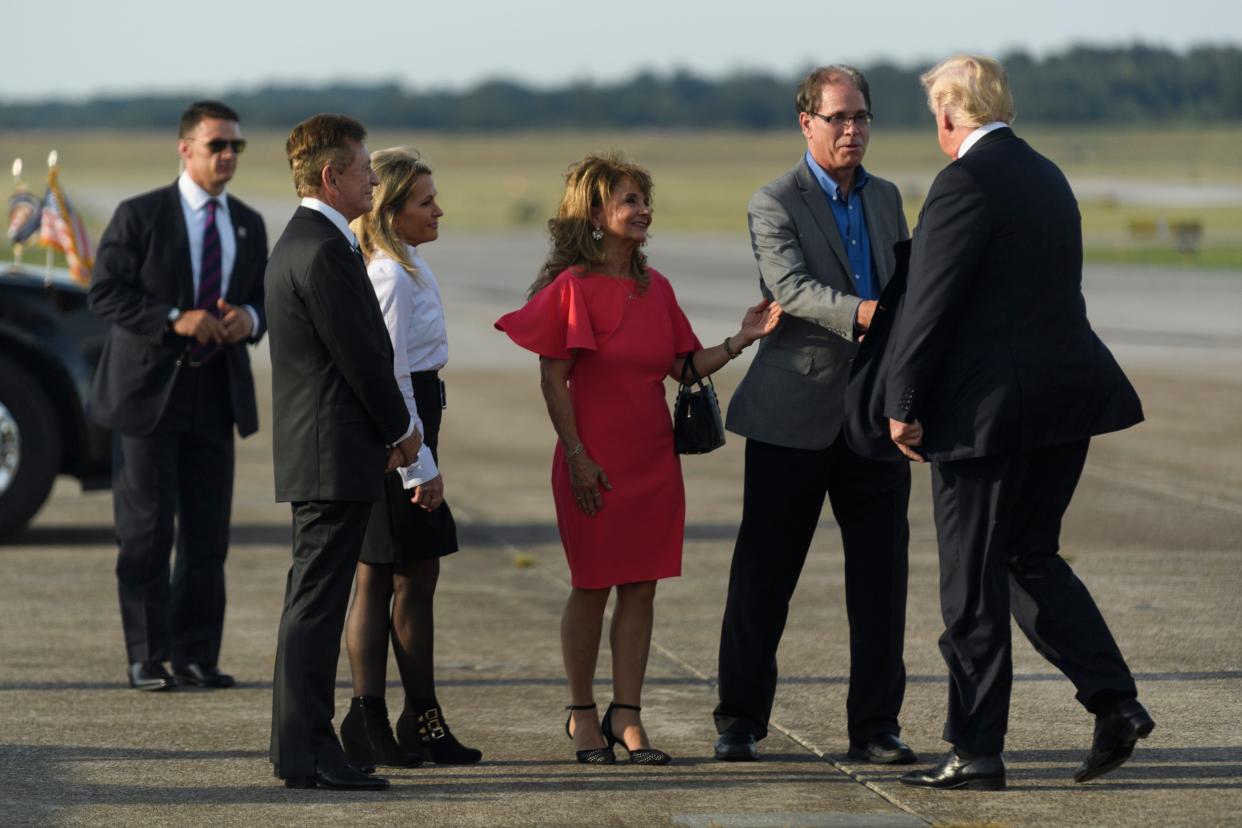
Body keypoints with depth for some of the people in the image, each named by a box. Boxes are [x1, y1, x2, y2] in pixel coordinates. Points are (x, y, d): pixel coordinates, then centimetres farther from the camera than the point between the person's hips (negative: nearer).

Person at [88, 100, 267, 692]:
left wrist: (249, 319, -7)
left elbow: (264, 298, 17)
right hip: (147, 392, -5)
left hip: (215, 395, 5)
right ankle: (148, 659, 3)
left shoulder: (248, 226, 11)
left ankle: (197, 657, 11)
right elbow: (104, 293, -10)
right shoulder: (139, 216, -5)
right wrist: (174, 320, -22)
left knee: (208, 533, 4)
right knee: (146, 532, -2)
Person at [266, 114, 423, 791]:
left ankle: (302, 746, 18)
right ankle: (305, 753, -7)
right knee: (316, 604, -9)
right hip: (336, 455, -11)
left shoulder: (298, 243, 17)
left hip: (312, 452, 11)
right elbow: (361, 355, -17)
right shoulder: (326, 250, -17)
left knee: (314, 603, 13)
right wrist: (400, 430, -3)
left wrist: (384, 433, 13)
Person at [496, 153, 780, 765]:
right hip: (596, 458, -6)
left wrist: (743, 339, -2)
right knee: (592, 587, 2)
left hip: (653, 456, 6)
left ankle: (627, 716, 9)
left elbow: (685, 366, 11)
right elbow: (553, 379, -9)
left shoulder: (655, 289, 10)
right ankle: (582, 713, 16)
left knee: (640, 587, 4)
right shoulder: (572, 286, -8)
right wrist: (577, 456, -14)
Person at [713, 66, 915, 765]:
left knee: (881, 576, 2)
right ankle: (741, 722, 10)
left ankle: (876, 727, 8)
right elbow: (791, 286, -21)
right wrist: (861, 313, -38)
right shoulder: (775, 204, -5)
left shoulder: (885, 198, 14)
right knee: (763, 576, 1)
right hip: (796, 418, -5)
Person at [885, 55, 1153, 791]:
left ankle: (976, 751, 4)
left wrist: (903, 405, -8)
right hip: (1065, 395, 8)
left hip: (990, 404, -8)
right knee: (1031, 557, 18)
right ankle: (1116, 702, 7)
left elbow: (928, 304, -16)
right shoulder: (1047, 177, 13)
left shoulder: (965, 184, -14)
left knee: (974, 584, 0)